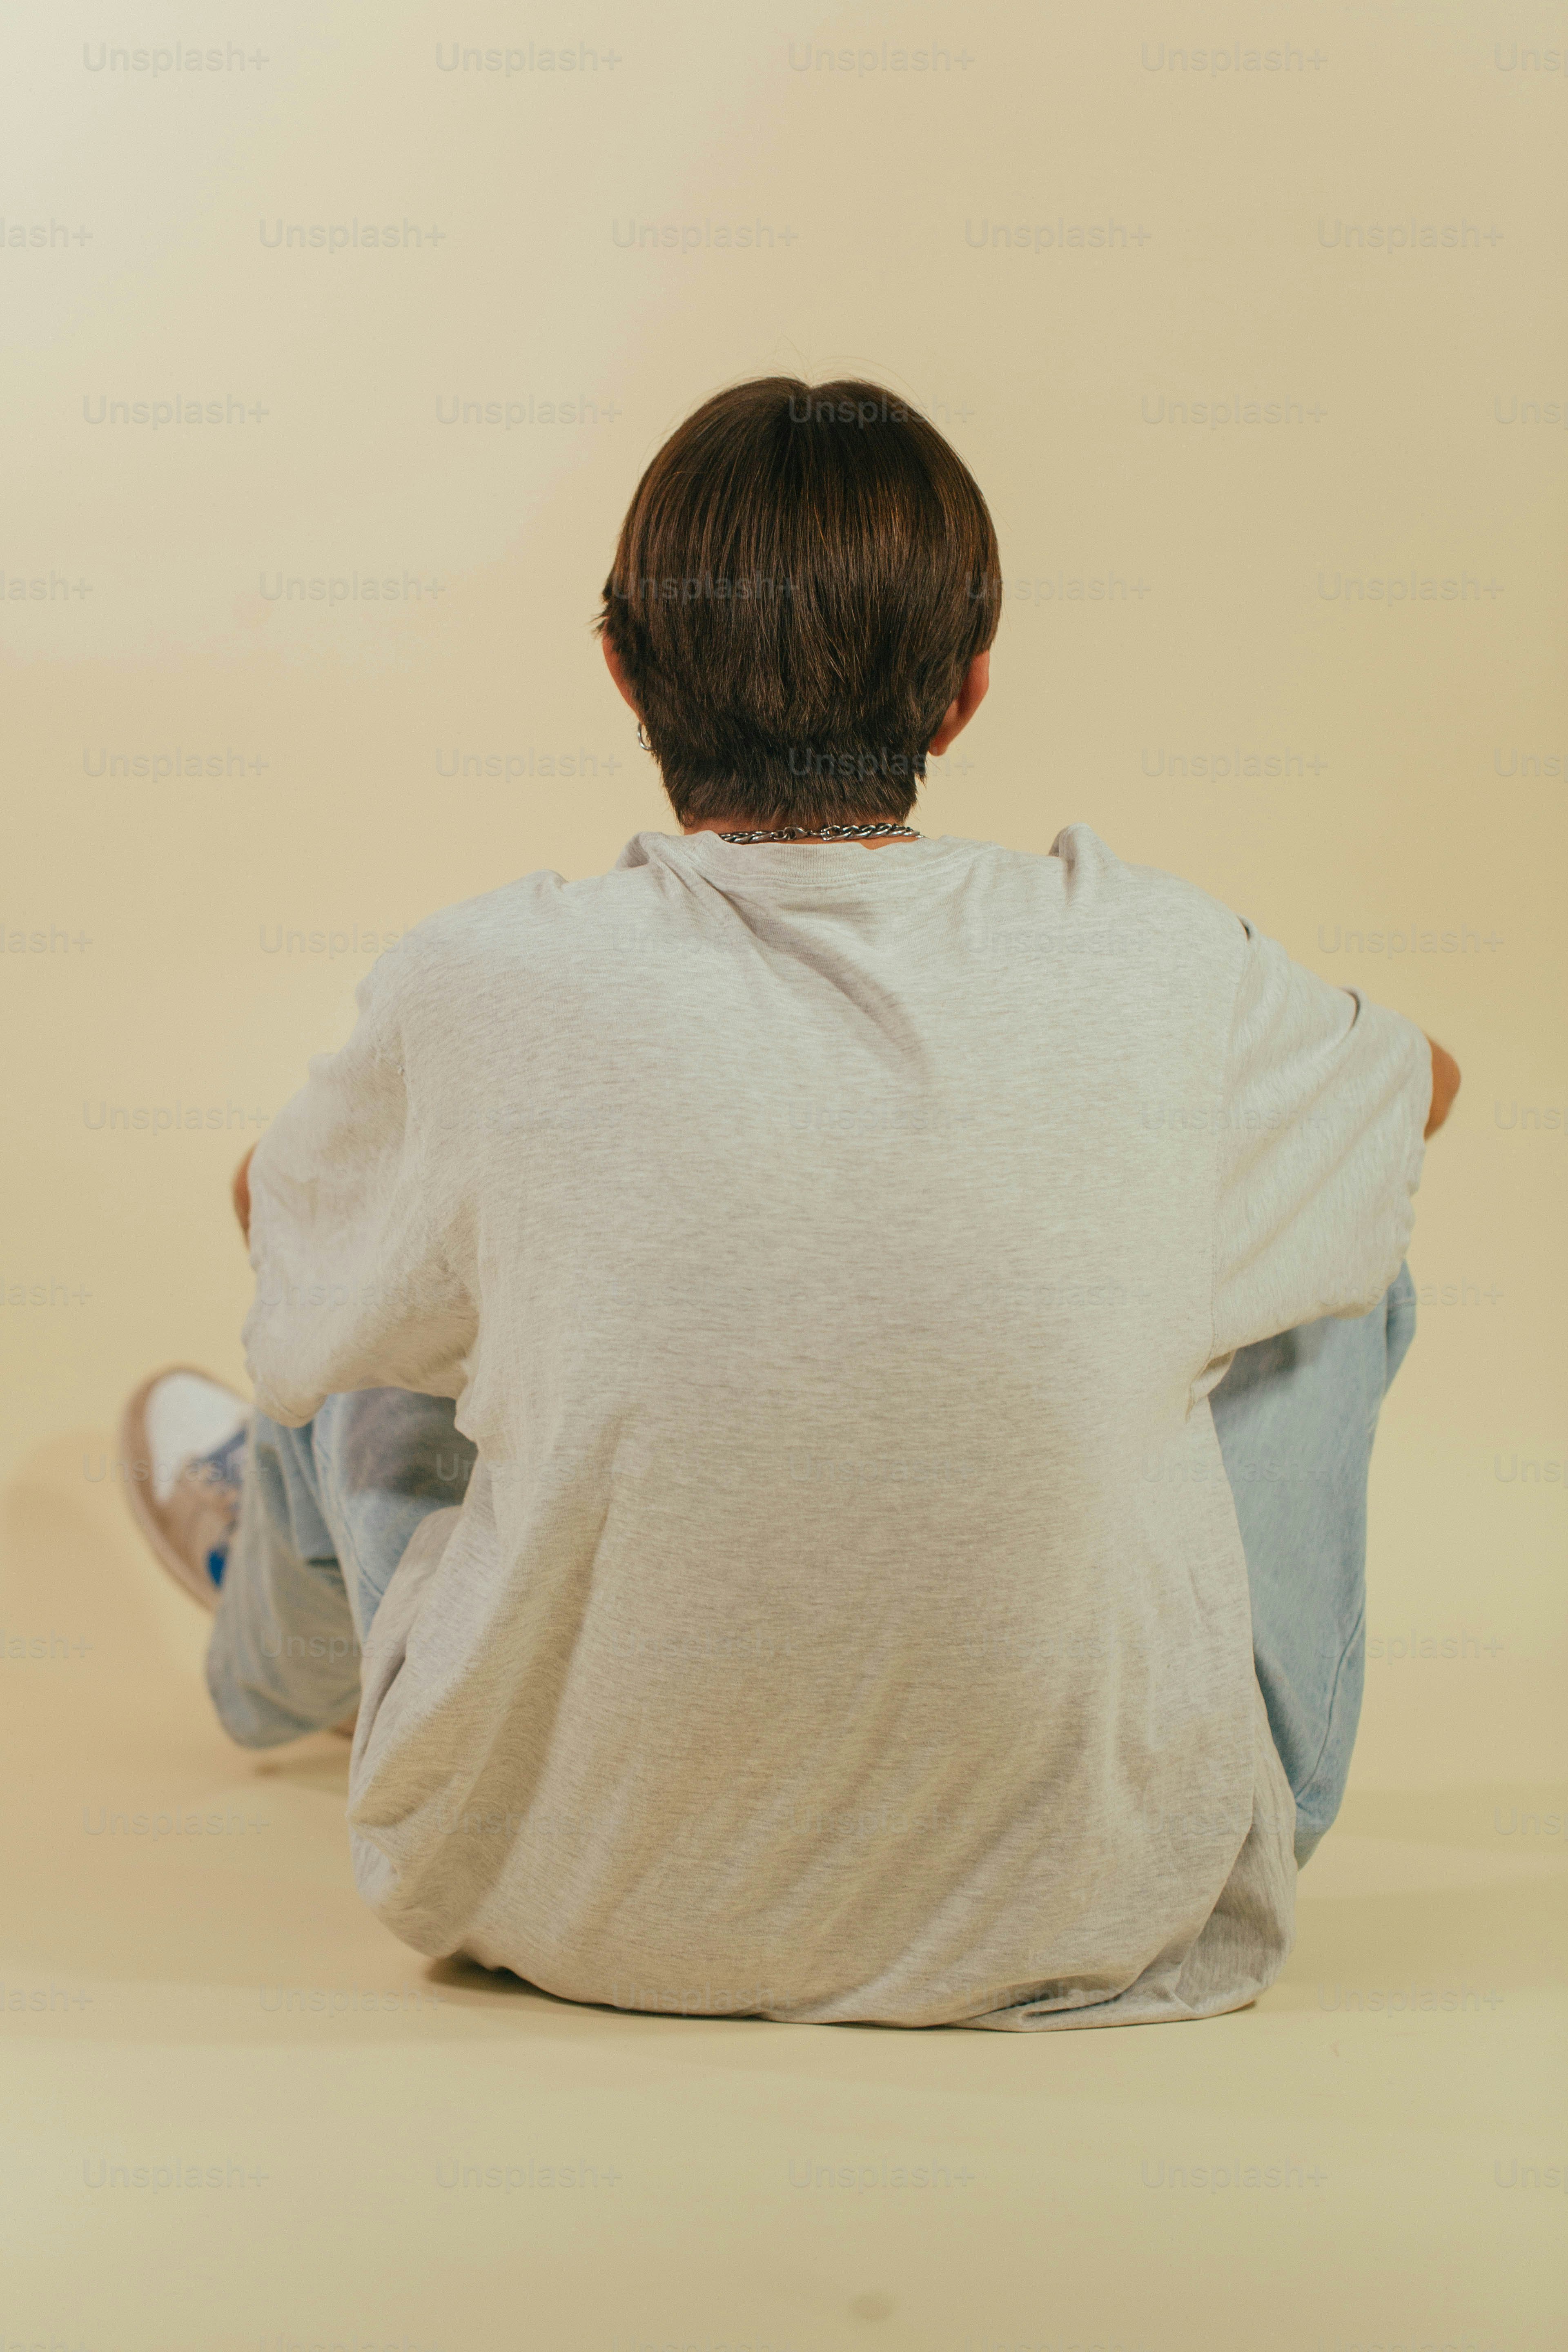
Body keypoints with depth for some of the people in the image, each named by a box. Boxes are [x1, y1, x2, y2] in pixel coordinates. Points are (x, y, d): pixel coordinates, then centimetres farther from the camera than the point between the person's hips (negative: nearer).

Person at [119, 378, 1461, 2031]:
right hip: (1091, 1917, 0)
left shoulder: (495, 994, -16)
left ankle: (283, 1619, 62)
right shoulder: (1144, 970, -13)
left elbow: (279, 1222, 8)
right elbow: (1421, 1081, 13)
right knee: (1341, 1246, 19)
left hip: (570, 1906, 1)